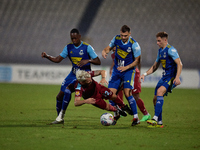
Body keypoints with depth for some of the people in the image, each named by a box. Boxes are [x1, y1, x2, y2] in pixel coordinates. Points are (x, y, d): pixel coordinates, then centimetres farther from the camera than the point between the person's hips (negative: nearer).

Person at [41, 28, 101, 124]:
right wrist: (47, 56, -14)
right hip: (73, 74, 5)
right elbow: (58, 59, 2)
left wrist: (88, 60, -30)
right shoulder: (69, 47, 1)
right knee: (60, 95, -1)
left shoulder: (87, 47, -12)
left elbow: (98, 62, -12)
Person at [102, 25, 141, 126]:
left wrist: (126, 67, -21)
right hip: (116, 70, 5)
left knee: (127, 93, -18)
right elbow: (109, 47, 12)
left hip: (128, 70, -5)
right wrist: (104, 51, -11)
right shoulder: (116, 39, -4)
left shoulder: (134, 44, -16)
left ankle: (136, 117, -9)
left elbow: (136, 60, -9)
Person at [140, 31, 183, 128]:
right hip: (164, 77, 9)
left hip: (171, 77, -9)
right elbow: (155, 66, 25)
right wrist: (145, 74, 13)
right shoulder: (160, 51, 16)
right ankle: (159, 123, 14)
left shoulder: (170, 50, -11)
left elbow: (179, 64, -19)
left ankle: (155, 119, -34)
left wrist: (177, 77, -31)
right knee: (155, 99, 5)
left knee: (160, 91, -29)